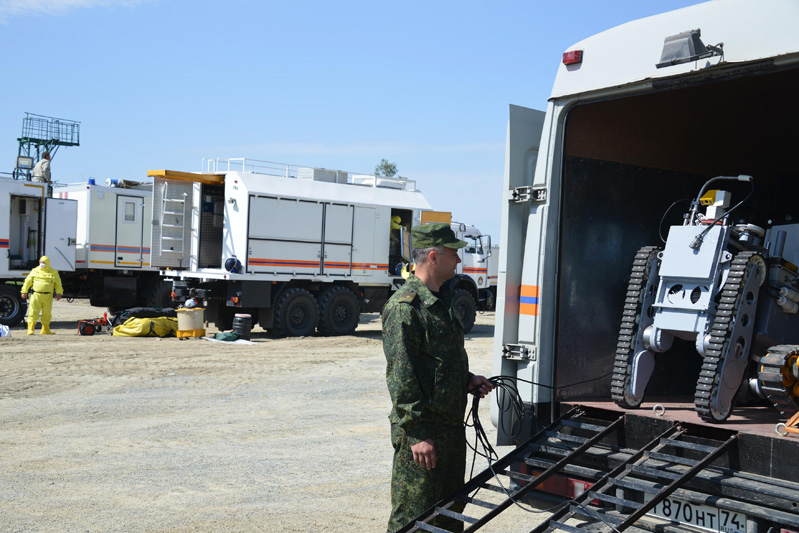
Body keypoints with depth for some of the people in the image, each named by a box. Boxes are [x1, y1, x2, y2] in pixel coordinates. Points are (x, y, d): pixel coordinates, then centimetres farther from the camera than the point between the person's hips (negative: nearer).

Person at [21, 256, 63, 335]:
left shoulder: (53, 273, 9)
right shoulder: (35, 271, 9)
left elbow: (58, 284, 9)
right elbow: (27, 282, 12)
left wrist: (59, 293, -3)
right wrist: (24, 291, 9)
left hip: (48, 296, 1)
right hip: (36, 295, -1)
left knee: (47, 313, 7)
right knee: (33, 312, -7)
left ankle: (45, 330, 18)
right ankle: (30, 329, -7)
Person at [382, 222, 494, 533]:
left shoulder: (442, 300, 14)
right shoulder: (405, 307, -17)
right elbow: (401, 377, -21)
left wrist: (467, 381, 9)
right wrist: (417, 433, -22)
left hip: (452, 425, 9)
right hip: (422, 434, -9)